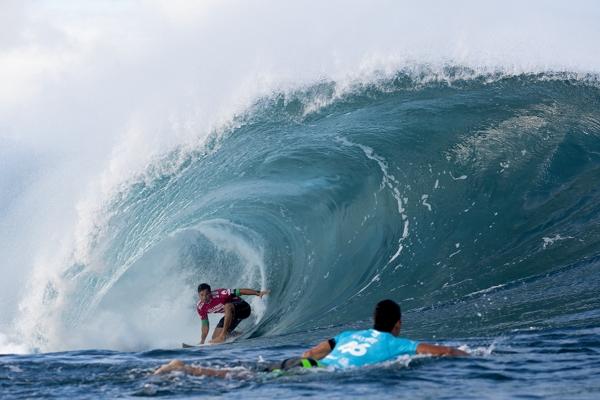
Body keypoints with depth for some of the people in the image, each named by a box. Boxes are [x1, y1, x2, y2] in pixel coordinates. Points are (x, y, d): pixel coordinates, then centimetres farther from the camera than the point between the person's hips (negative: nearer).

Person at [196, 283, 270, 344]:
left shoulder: (219, 294, -30)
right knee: (215, 338, 1)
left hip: (243, 308, -7)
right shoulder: (200, 307, -11)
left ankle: (223, 335, -32)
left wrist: (258, 293, -40)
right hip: (230, 314, 7)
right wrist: (202, 341, -4)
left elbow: (239, 292, -31)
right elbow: (205, 324, 2)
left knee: (227, 306, -40)